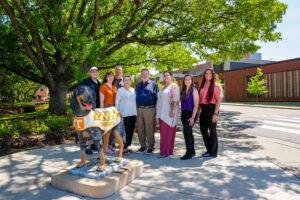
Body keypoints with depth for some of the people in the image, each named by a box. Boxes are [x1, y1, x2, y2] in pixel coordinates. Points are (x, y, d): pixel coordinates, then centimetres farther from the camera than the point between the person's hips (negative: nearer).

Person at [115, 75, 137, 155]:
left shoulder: (133, 90, 14)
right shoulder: (120, 90, -1)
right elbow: (116, 102, -1)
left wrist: (136, 112, 14)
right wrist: (118, 112, -8)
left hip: (133, 114, 6)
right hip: (124, 114, -5)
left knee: (131, 131, 8)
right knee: (125, 131, -8)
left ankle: (127, 146, 20)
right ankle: (123, 148, 2)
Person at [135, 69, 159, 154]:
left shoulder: (153, 84, 3)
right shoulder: (138, 85, 18)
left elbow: (157, 97, 1)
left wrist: (156, 108, -6)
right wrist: (136, 108, 14)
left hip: (149, 109, -5)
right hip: (139, 109, 5)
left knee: (149, 129, -2)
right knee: (140, 129, 9)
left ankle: (150, 147, 9)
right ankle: (143, 146, 22)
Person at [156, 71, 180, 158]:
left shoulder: (174, 86, -5)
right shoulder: (163, 87, 21)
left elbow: (176, 99, -14)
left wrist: (172, 111, -22)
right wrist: (158, 113, 19)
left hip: (169, 113, -8)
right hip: (162, 113, 8)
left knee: (167, 132, -8)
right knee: (163, 132, 8)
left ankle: (165, 152, -3)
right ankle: (169, 150, 17)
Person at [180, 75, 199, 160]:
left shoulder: (194, 90, -5)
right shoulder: (183, 91, 12)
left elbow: (196, 105, -10)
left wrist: (193, 117, -16)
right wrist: (181, 115, 8)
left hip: (191, 114, -6)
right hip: (184, 114, 6)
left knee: (186, 133, -13)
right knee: (189, 133, 13)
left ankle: (188, 153, -5)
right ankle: (192, 151, 24)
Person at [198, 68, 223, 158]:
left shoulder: (216, 85, -5)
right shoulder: (202, 86, 14)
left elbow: (218, 100, -11)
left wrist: (215, 114, -17)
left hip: (211, 108, -7)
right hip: (203, 109, 7)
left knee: (212, 130, 2)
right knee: (203, 130, 11)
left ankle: (213, 152, 15)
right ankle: (209, 149, 27)